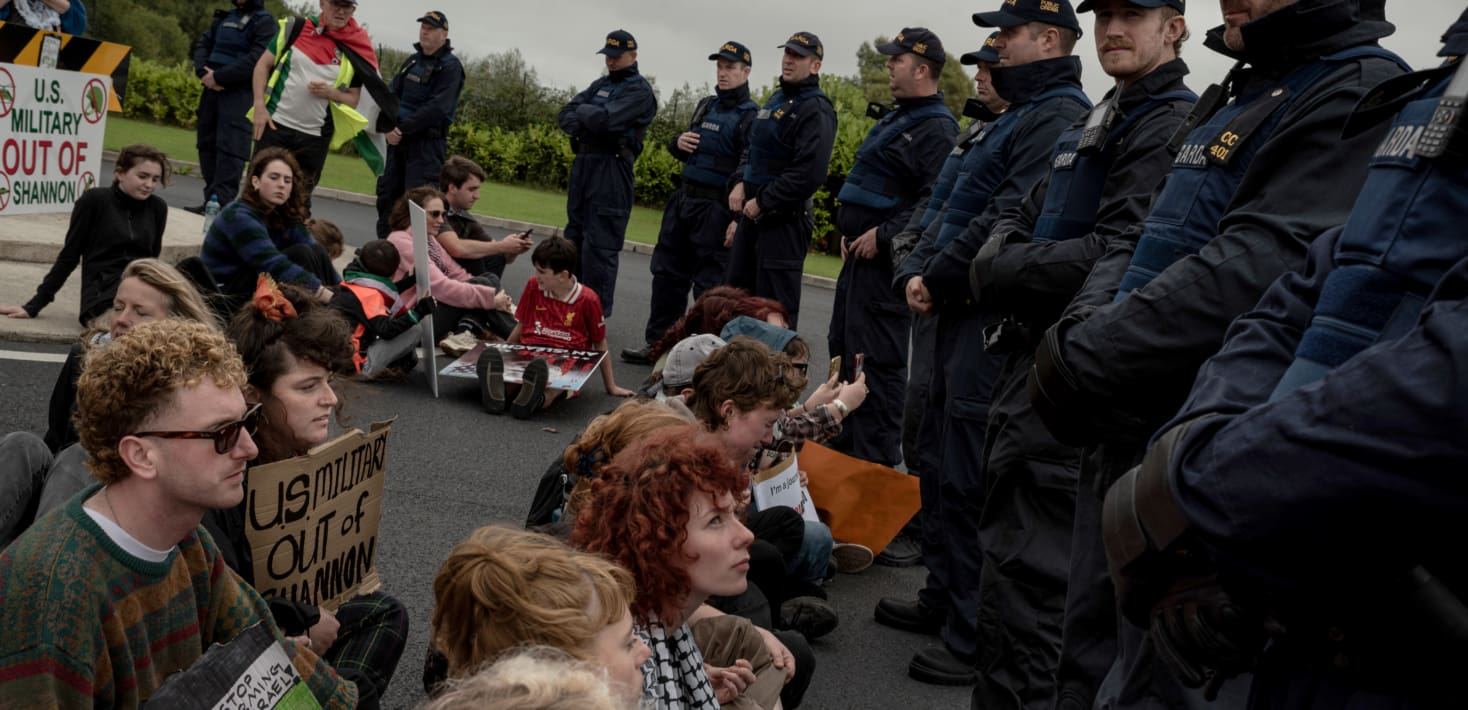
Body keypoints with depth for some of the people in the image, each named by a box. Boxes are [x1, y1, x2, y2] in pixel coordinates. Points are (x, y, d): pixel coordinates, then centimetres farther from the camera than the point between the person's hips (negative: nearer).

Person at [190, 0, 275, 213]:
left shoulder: (265, 21, -3)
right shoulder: (224, 18, 19)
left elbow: (256, 60, -15)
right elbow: (203, 44, 14)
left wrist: (219, 77, -16)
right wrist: (203, 72, -6)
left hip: (240, 94, -7)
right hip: (212, 89, 7)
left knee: (229, 148, -14)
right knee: (207, 143, 8)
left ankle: (222, 202, -18)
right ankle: (211, 197, 13)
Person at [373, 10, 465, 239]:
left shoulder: (450, 66, -8)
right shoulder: (412, 60, 14)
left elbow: (437, 108, -19)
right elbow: (391, 93, 8)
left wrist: (403, 128, -17)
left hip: (428, 142, -7)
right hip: (398, 139, 8)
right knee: (387, 194, 12)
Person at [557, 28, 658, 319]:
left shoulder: (640, 91, -5)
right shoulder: (601, 84, 19)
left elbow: (604, 119, -19)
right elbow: (564, 116, 11)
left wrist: (582, 111, -1)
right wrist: (583, 124, -9)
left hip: (611, 170, -8)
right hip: (582, 164, 8)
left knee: (599, 246, -9)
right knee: (574, 237, 13)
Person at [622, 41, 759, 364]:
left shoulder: (751, 116, -9)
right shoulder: (705, 105, 14)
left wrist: (740, 219, -24)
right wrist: (678, 143, 2)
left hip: (717, 210, -8)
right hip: (683, 200, 8)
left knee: (709, 286, -2)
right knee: (667, 274, 12)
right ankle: (656, 343, 23)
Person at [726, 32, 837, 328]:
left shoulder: (816, 109, -13)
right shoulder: (776, 99, 15)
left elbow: (810, 173, -23)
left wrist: (762, 202, -17)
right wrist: (741, 183, 4)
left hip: (784, 219, -9)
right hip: (752, 213, 9)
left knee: (775, 304, -4)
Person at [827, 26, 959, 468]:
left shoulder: (936, 129, -15)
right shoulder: (896, 118, 18)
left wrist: (883, 235, -22)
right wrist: (849, 232, 16)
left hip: (885, 259, -11)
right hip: (859, 253, 11)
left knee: (877, 360, -6)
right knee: (843, 347, 16)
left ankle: (877, 461, 3)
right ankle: (842, 444, 28)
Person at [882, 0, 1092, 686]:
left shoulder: (1060, 115, -12)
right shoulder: (1015, 115, 21)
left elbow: (1012, 217, -22)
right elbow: (956, 209, 18)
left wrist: (940, 275, -12)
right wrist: (916, 270, 2)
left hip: (996, 322, -10)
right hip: (962, 310, 10)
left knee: (969, 479, -6)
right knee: (940, 463, 17)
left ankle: (975, 638, 4)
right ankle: (943, 597, 31)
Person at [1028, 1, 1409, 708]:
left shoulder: (1364, 91, -12)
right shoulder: (1240, 95, 17)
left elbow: (1255, 269, -24)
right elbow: (1136, 240, 16)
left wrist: (1078, 361, -19)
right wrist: (1085, 323, -5)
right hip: (1119, 434, 9)